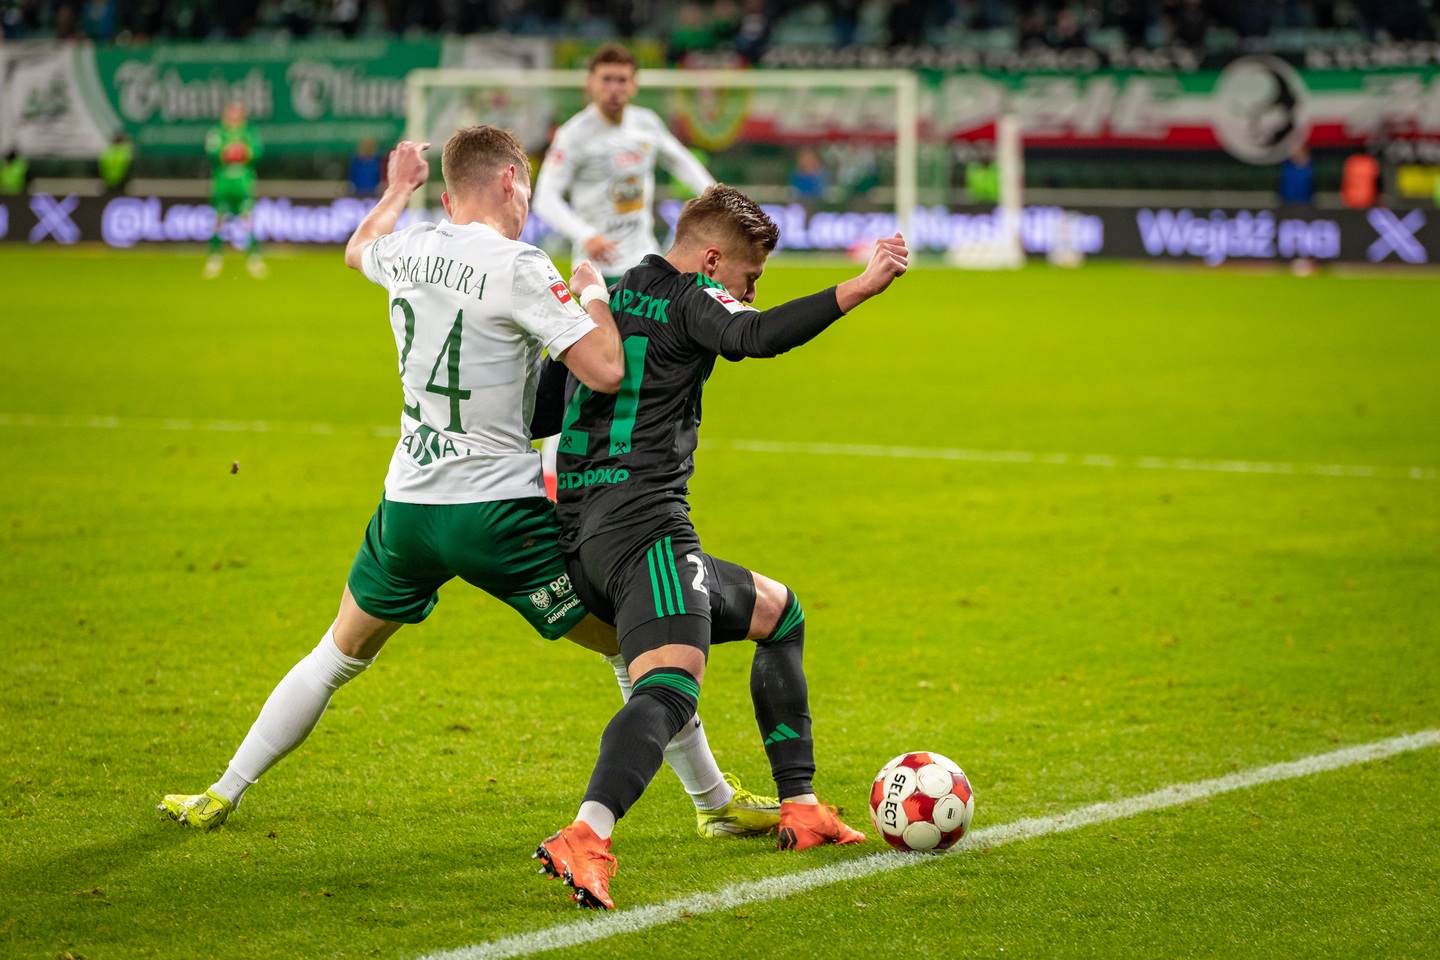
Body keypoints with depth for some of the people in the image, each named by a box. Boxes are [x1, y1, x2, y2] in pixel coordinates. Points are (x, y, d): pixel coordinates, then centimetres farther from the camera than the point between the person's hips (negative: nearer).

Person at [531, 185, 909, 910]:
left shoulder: (601, 300, 24)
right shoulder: (688, 298, -1)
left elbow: (535, 411, 23)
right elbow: (756, 335, -23)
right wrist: (854, 292, -30)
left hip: (581, 548, 10)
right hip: (643, 526, -10)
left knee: (777, 612, 27)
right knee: (671, 686, -28)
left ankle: (799, 808, 26)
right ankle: (585, 838, -52)